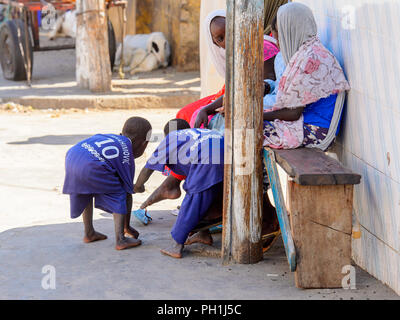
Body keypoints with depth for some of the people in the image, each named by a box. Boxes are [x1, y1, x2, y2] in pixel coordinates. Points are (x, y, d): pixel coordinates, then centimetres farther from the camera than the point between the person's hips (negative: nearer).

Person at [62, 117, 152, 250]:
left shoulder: (109, 136, 31)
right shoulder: (126, 155, 15)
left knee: (86, 194, 32)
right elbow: (128, 190, 17)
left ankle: (89, 233, 42)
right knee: (119, 196, 10)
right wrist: (127, 227, 26)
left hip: (71, 156, 7)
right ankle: (120, 240, 4)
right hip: (91, 166, -7)